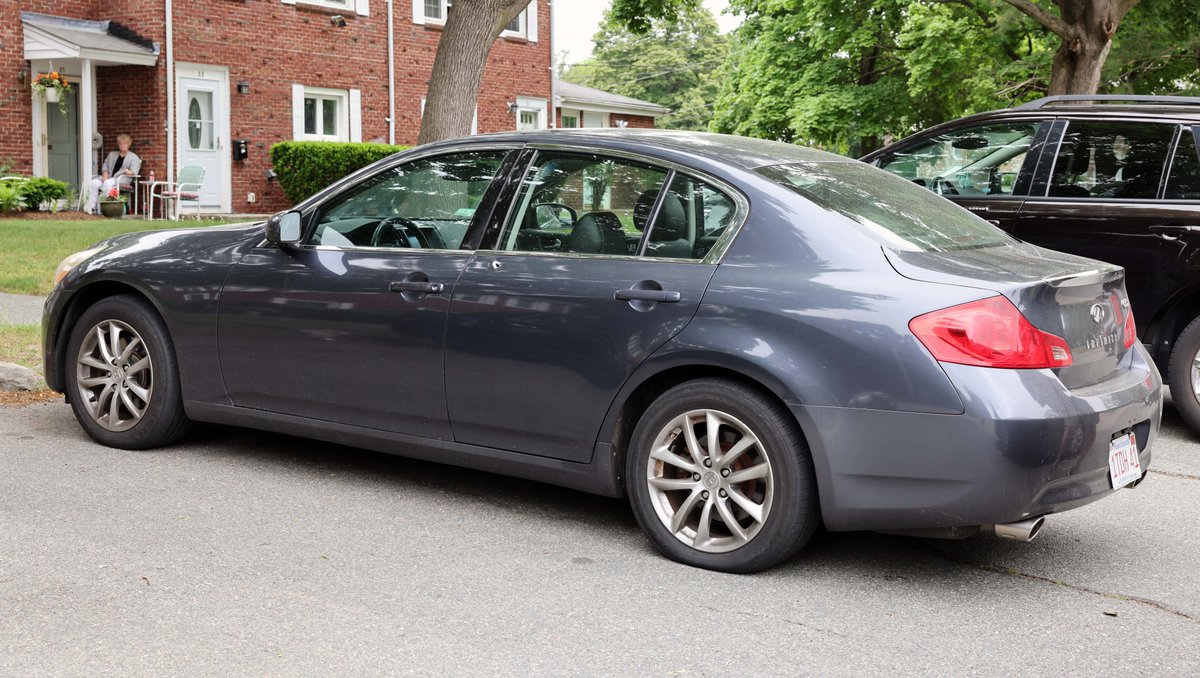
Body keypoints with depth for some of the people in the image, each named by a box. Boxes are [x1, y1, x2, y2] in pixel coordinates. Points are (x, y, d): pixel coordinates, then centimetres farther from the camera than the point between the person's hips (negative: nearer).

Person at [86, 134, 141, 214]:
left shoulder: (133, 157, 10)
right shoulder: (112, 154, 26)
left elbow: (134, 172, -3)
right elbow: (105, 166, 18)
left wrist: (129, 172, -25)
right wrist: (105, 176, -1)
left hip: (123, 178, -5)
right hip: (109, 177, 5)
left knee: (108, 183, -37)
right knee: (94, 182, -25)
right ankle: (91, 207, -32)